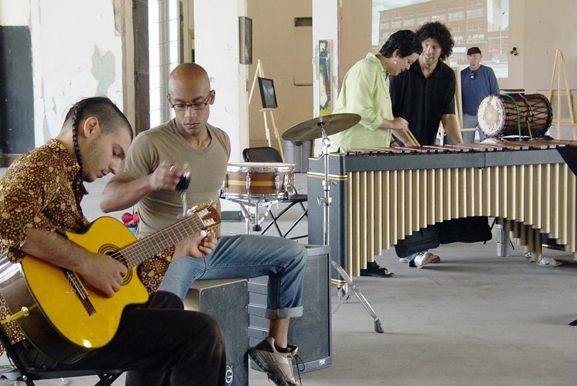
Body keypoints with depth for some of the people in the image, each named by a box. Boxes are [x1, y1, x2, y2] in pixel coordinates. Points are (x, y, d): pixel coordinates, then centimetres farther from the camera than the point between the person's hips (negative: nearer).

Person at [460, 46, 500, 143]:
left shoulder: (488, 72, 2)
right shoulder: (462, 74, 8)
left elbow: (495, 92, 2)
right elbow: (459, 95, 13)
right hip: (467, 115, 2)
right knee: (466, 143, 2)